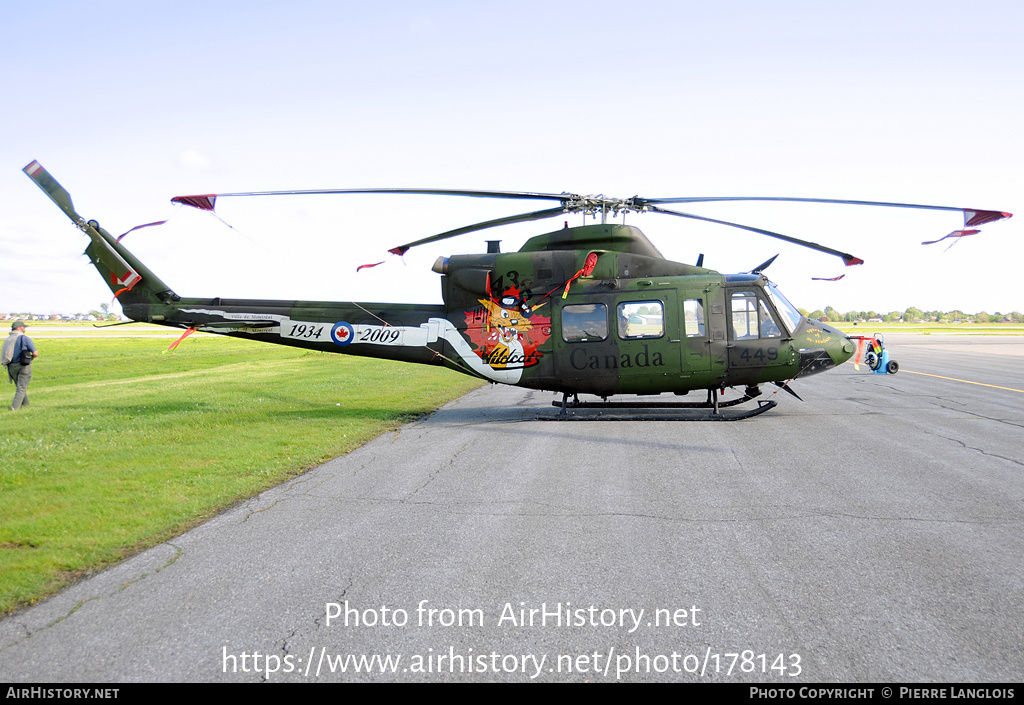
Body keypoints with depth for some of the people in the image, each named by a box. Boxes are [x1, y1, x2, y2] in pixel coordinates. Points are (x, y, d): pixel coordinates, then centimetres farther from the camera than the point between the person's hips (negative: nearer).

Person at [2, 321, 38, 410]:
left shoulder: (7, 340, 11)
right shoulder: (25, 338, -8)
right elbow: (35, 353, -11)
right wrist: (31, 357, 9)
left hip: (11, 367, 6)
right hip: (23, 366, -6)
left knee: (20, 387, 19)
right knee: (21, 388, -4)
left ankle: (25, 405, 24)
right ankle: (14, 408, -13)